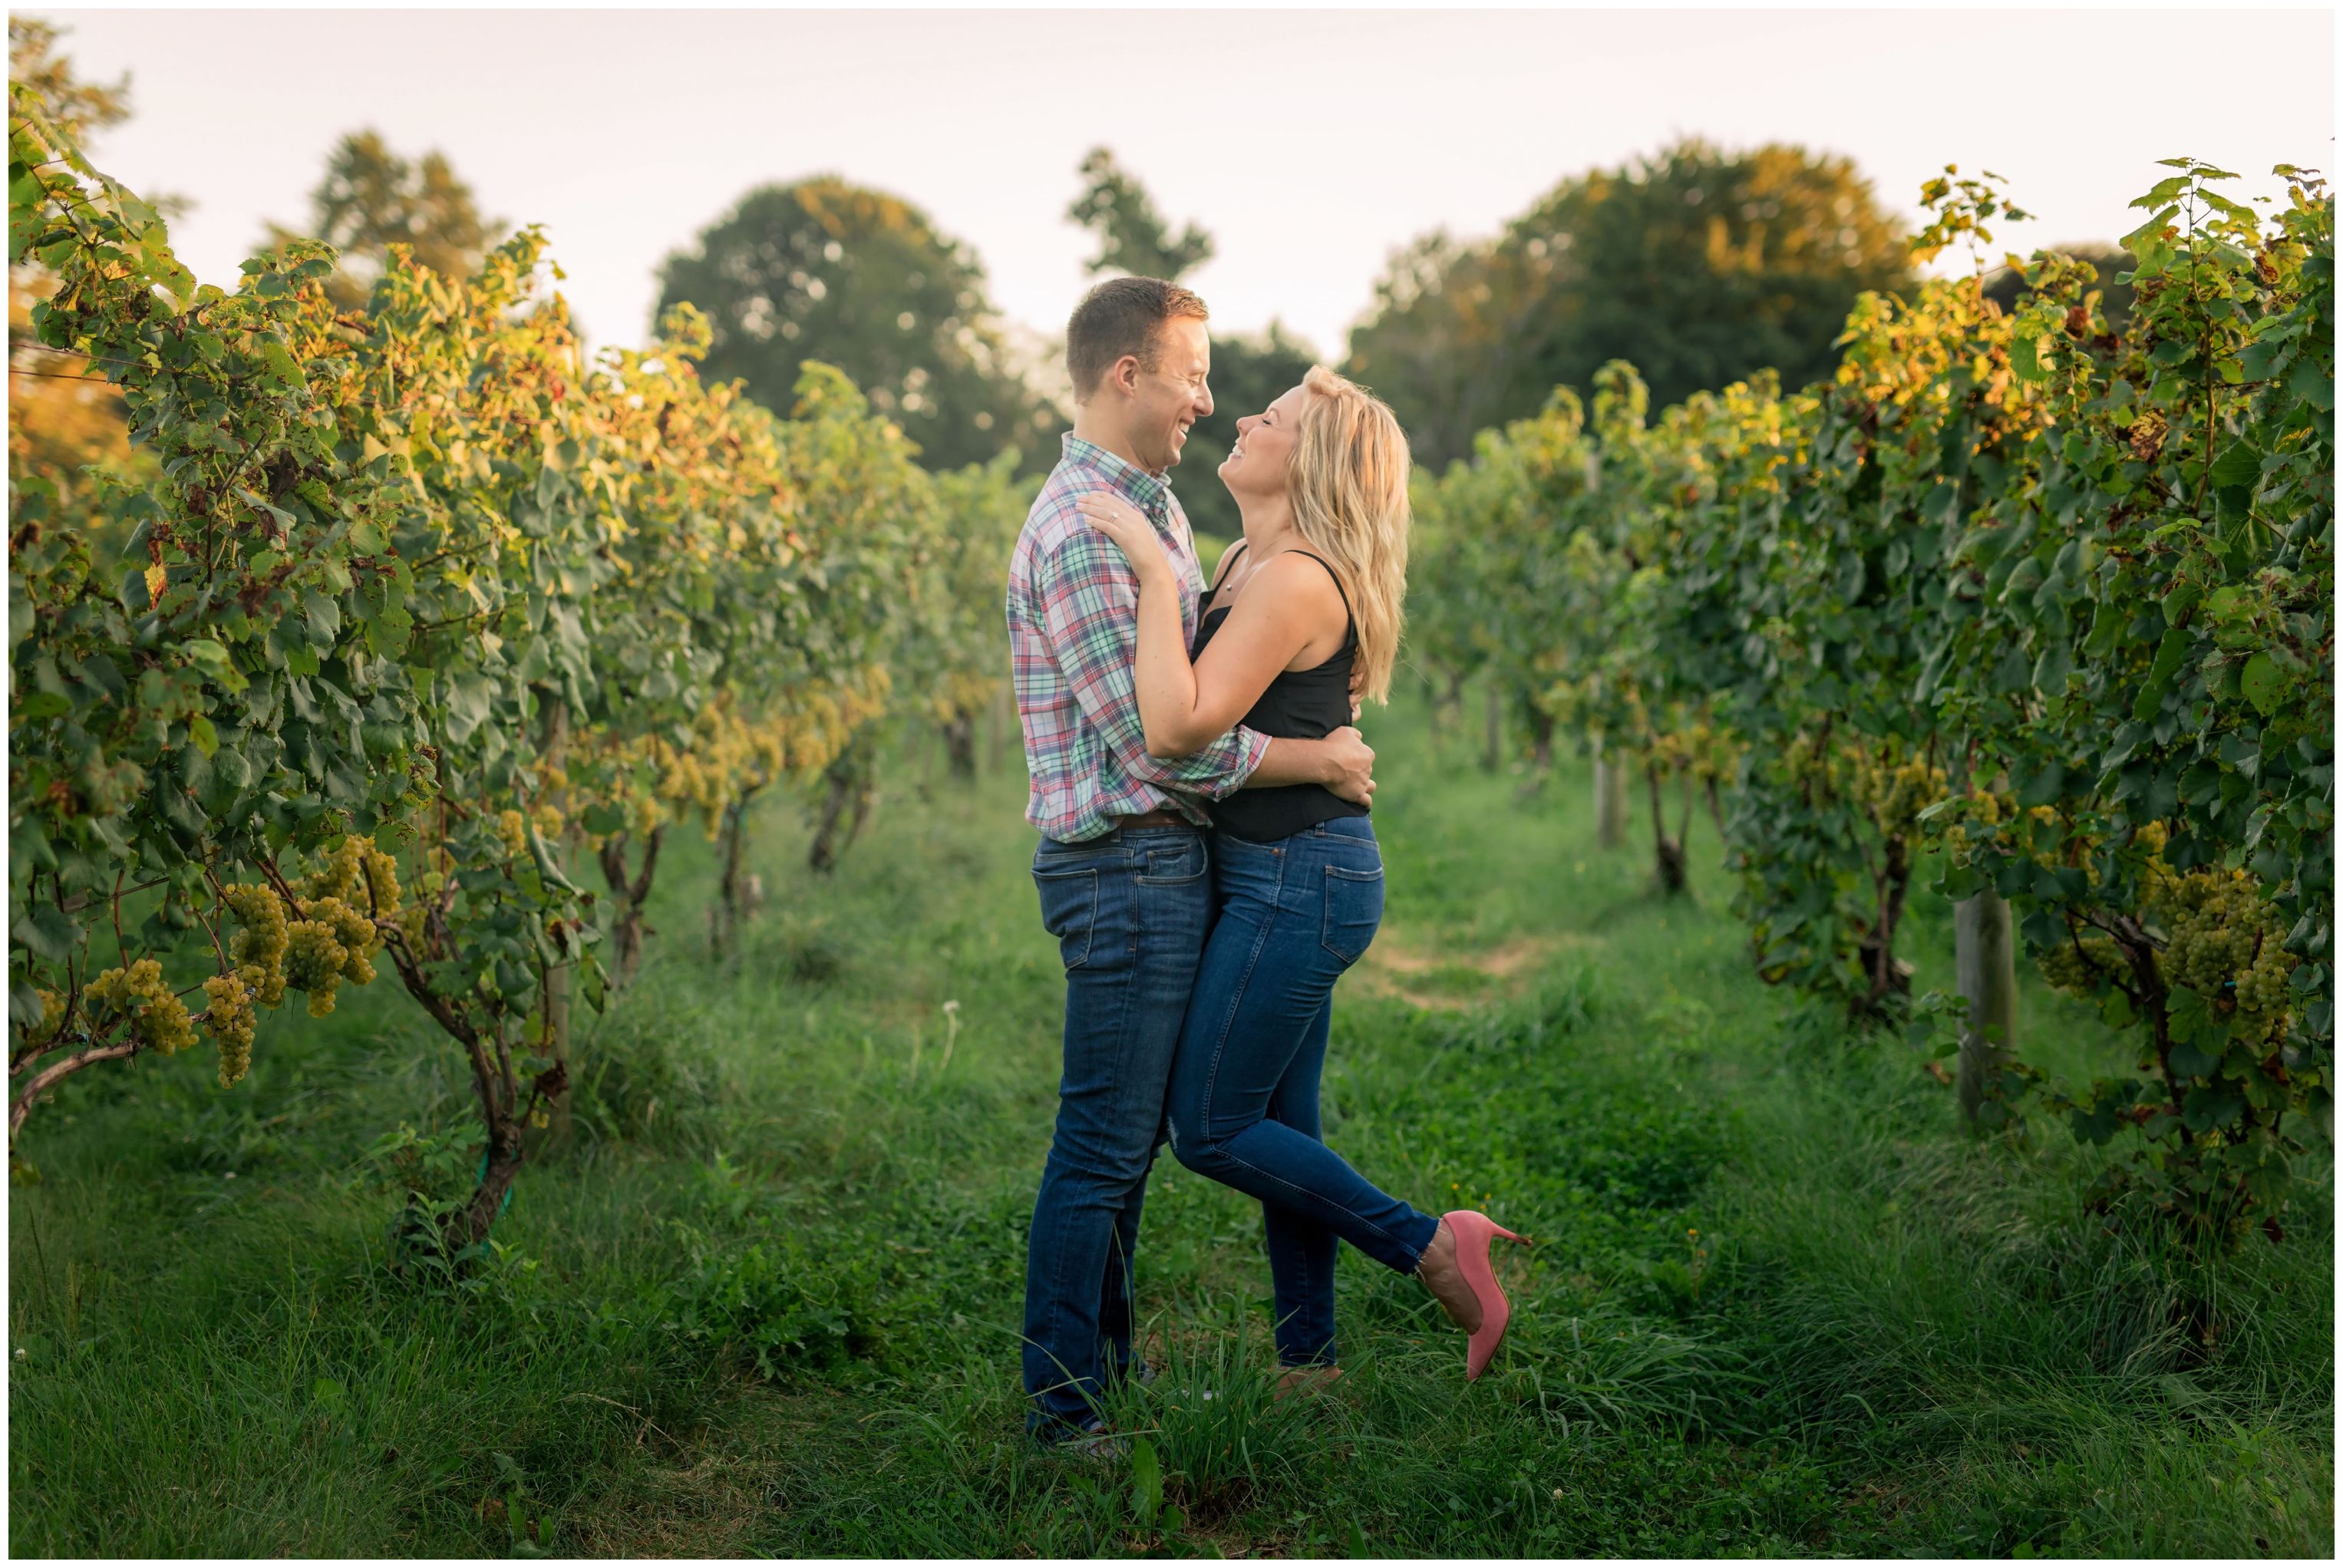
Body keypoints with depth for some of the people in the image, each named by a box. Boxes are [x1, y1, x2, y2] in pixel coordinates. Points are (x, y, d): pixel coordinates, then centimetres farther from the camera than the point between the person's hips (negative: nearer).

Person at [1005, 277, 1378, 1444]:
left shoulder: (1151, 510, 16)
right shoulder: (1079, 532, -18)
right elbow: (1159, 744, -21)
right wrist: (1321, 763, -11)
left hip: (1165, 865, 10)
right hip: (1126, 867, -10)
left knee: (1129, 1133, 17)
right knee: (1105, 1144, -3)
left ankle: (1106, 1362, 28)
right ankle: (1063, 1405, 6)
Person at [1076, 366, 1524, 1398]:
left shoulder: (1295, 580, -19)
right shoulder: (1248, 562, 11)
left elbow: (1176, 728, -27)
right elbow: (1188, 716, 23)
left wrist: (1154, 572, -25)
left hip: (1297, 883, -10)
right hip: (1286, 878, 10)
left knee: (1210, 1130, -2)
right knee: (1281, 1127, 14)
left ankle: (1431, 1245, 4)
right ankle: (1308, 1367, 23)